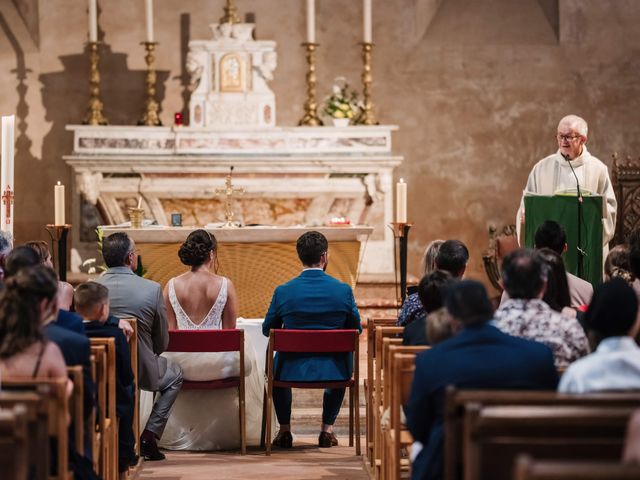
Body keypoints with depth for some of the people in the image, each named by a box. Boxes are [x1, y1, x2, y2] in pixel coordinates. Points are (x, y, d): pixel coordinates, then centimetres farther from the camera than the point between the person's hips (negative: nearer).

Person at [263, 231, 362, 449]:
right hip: (332, 371, 0)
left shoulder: (283, 292, -11)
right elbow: (356, 329, 3)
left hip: (293, 370, 0)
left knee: (275, 366, 37)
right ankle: (328, 428, 35)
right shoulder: (343, 290, -11)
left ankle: (285, 430, 37)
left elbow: (267, 330, 4)